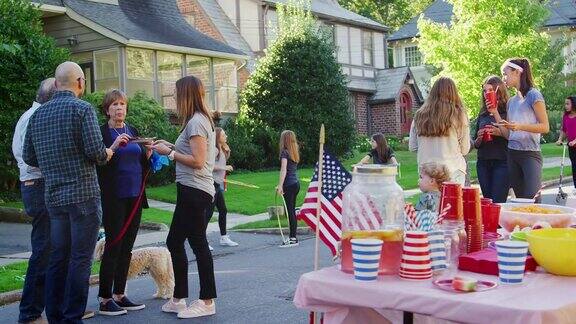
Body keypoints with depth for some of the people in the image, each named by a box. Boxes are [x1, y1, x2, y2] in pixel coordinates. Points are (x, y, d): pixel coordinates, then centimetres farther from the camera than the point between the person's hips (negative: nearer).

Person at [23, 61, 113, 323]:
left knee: (58, 258, 13)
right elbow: (95, 151, -16)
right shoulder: (82, 109, -9)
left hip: (54, 196, 6)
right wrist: (107, 154, 5)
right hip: (83, 194, -6)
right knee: (80, 259, 0)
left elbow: (28, 157, 12)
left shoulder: (38, 114, 10)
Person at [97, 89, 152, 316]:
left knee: (127, 246, 9)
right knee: (113, 245, -6)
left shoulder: (132, 131, 14)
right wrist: (114, 146, -24)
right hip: (114, 197, -6)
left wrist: (149, 152, -2)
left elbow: (142, 163, 17)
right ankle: (105, 299, 2)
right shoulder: (102, 132, -4)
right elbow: (98, 163, -13)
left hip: (134, 196, 6)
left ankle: (119, 295, 18)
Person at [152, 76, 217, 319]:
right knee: (174, 242, 14)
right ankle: (179, 299, 23)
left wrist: (169, 153, -12)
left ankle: (207, 302, 9)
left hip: (194, 191, -10)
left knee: (198, 244, -2)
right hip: (190, 191, 10)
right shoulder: (200, 119, 15)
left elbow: (197, 161, -20)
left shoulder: (196, 121, -15)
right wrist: (172, 146, 13)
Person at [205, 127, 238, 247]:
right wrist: (224, 168, -18)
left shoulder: (222, 149, 14)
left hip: (218, 184, 10)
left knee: (223, 211, 14)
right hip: (212, 183, -10)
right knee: (209, 212, -8)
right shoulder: (214, 149, -14)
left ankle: (224, 238, 23)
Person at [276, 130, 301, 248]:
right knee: (292, 210, 13)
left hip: (289, 184, -8)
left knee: (290, 211, -6)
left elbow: (283, 169, -18)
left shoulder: (285, 152, -9)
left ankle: (293, 239, -4)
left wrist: (280, 185, -22)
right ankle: (292, 236, 19)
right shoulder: (295, 152, 14)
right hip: (296, 183, 8)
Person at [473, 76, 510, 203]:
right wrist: (479, 139, -1)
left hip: (502, 162, -5)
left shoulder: (508, 111, -2)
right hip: (483, 163, 5)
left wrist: (500, 133, -20)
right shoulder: (482, 114, 14)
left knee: (497, 203, -10)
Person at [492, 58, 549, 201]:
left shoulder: (533, 95, -4)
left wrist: (520, 126, -21)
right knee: (520, 200, 7)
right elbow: (507, 134, 12)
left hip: (530, 154, -7)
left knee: (532, 201, -13)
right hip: (512, 154, 7)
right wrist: (495, 112, 7)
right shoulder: (511, 101, 16)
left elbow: (545, 127, -9)